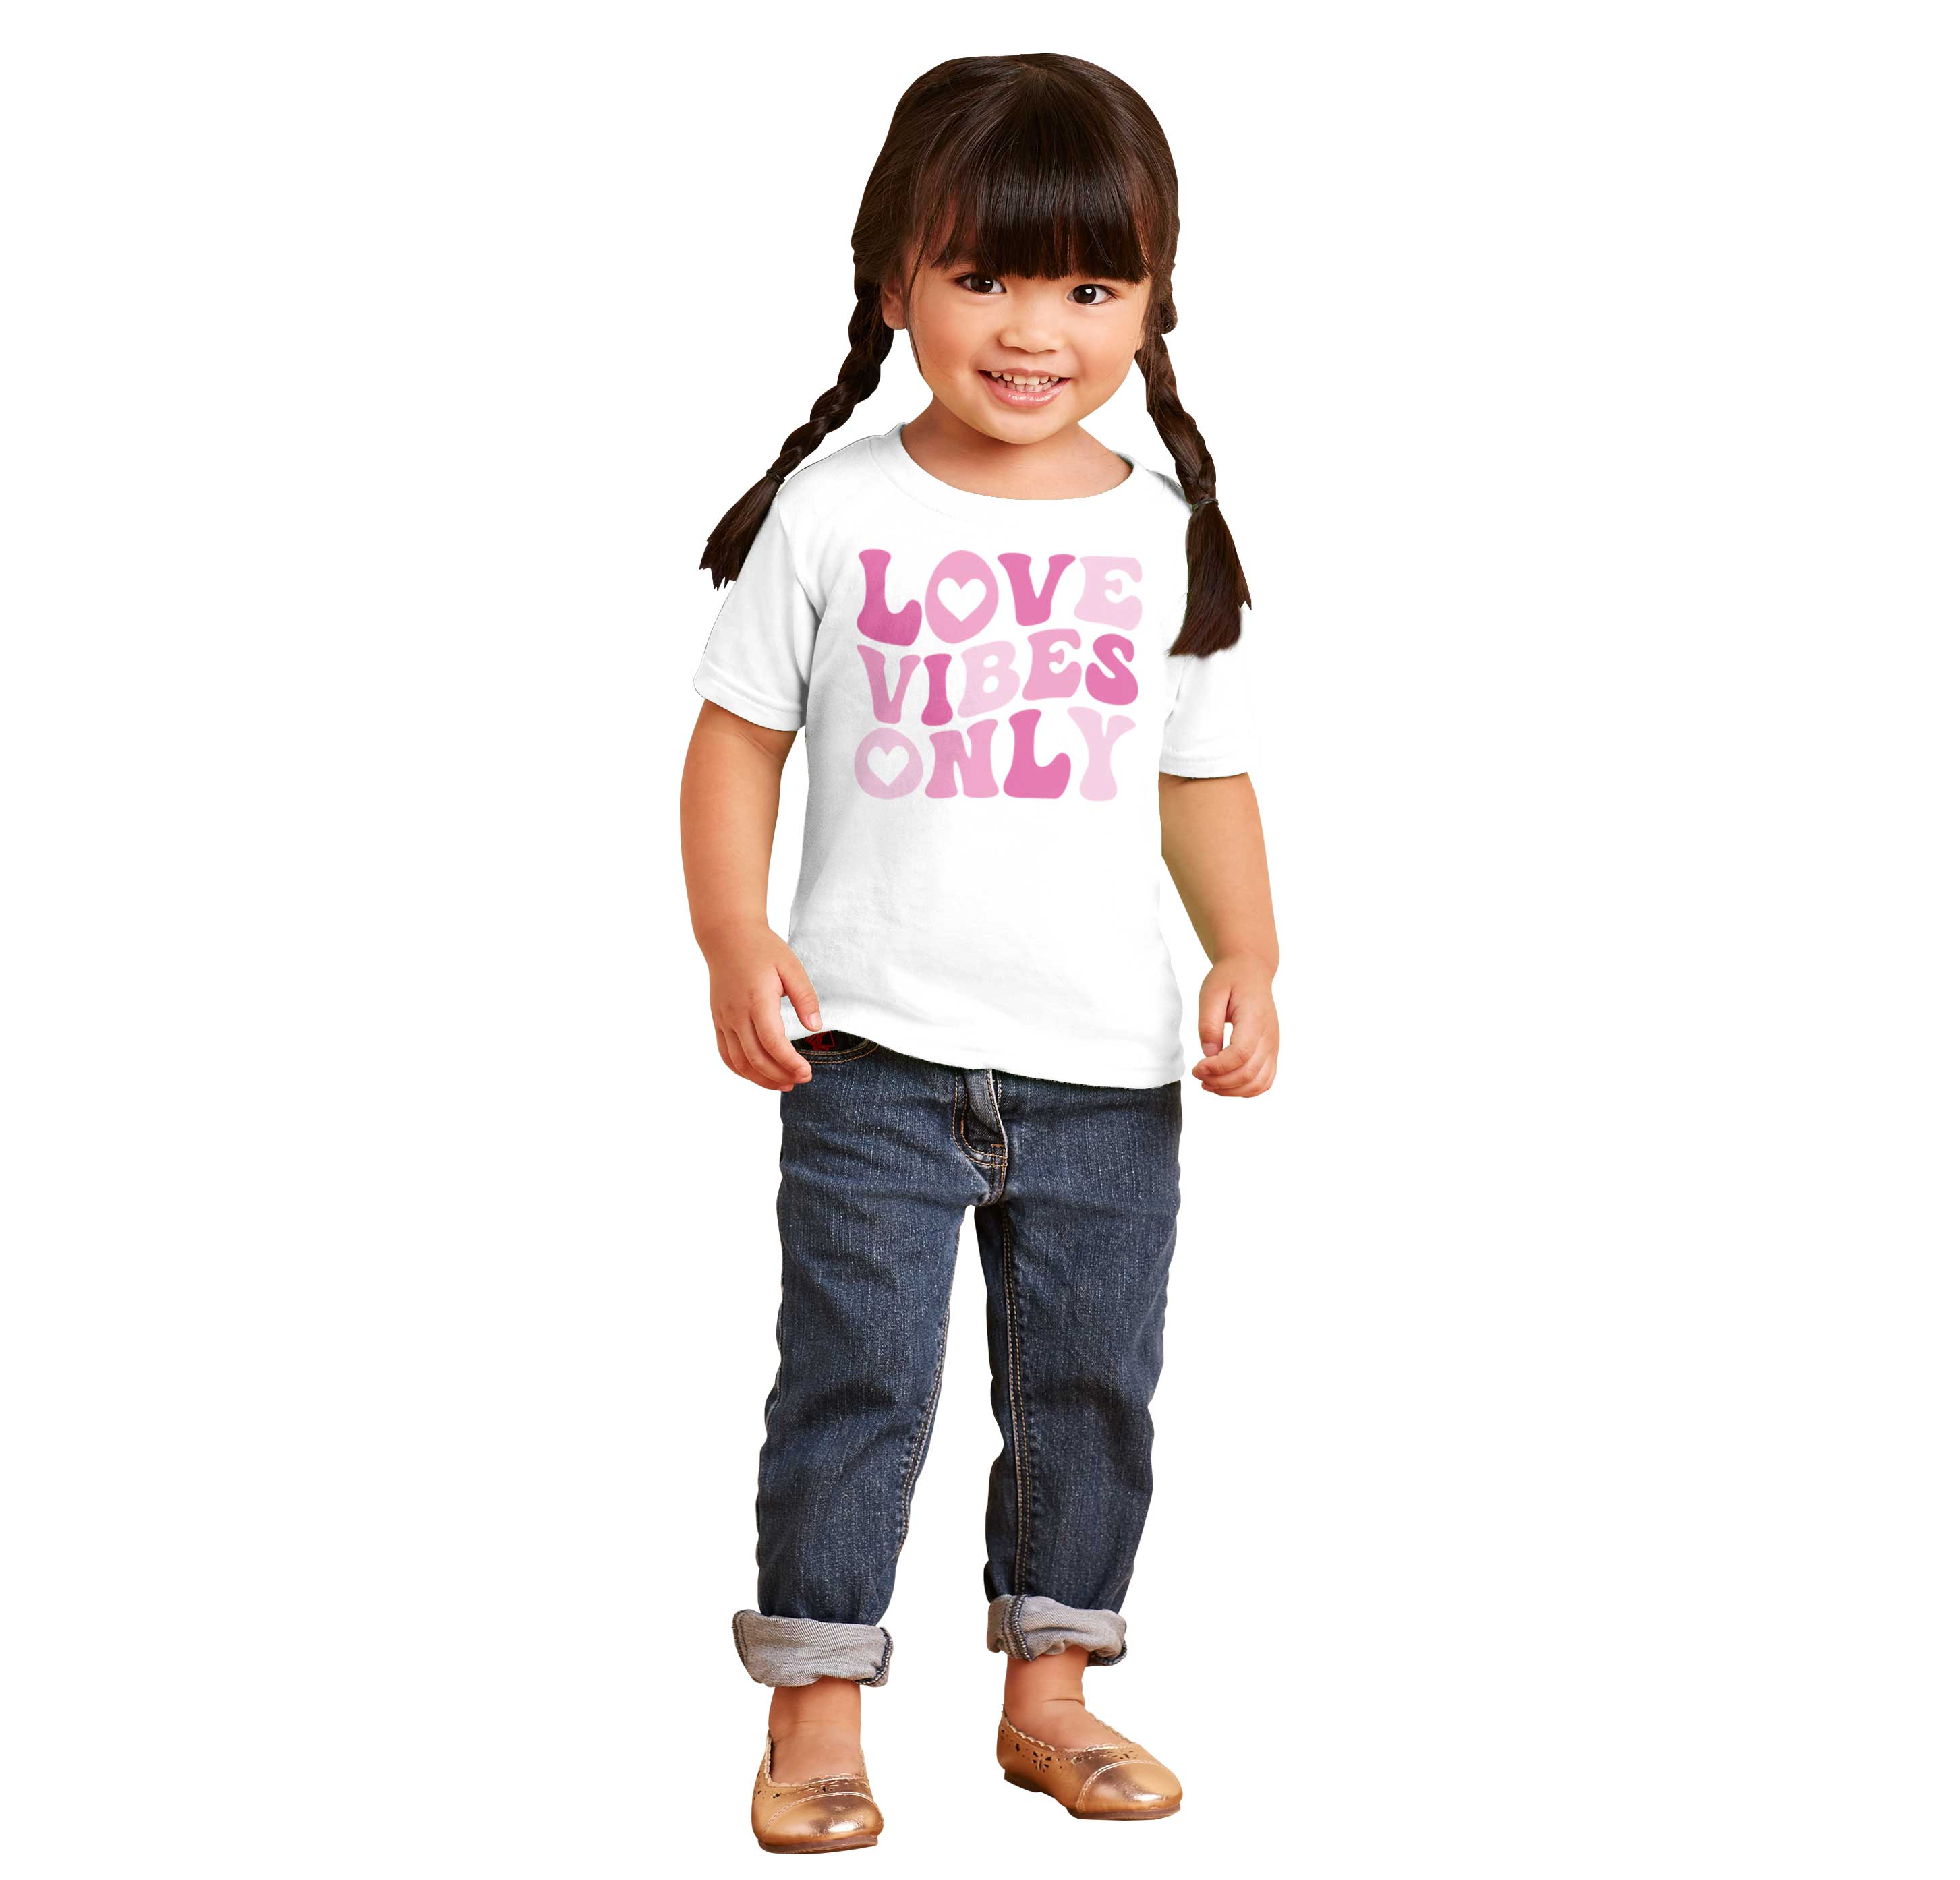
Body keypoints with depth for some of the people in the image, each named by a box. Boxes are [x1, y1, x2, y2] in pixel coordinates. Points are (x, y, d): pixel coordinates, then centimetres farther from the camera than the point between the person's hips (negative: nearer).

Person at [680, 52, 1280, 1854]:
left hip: (1108, 1066, 3)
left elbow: (1208, 781, 9)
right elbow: (739, 737, 2)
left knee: (1090, 1388, 13)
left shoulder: (1171, 539, 3)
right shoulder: (833, 513, -3)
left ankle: (1050, 1693, 29)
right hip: (874, 1051, -2)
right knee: (855, 1382, 0)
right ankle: (816, 1715, 13)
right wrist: (735, 940, -10)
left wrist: (1249, 961, -4)